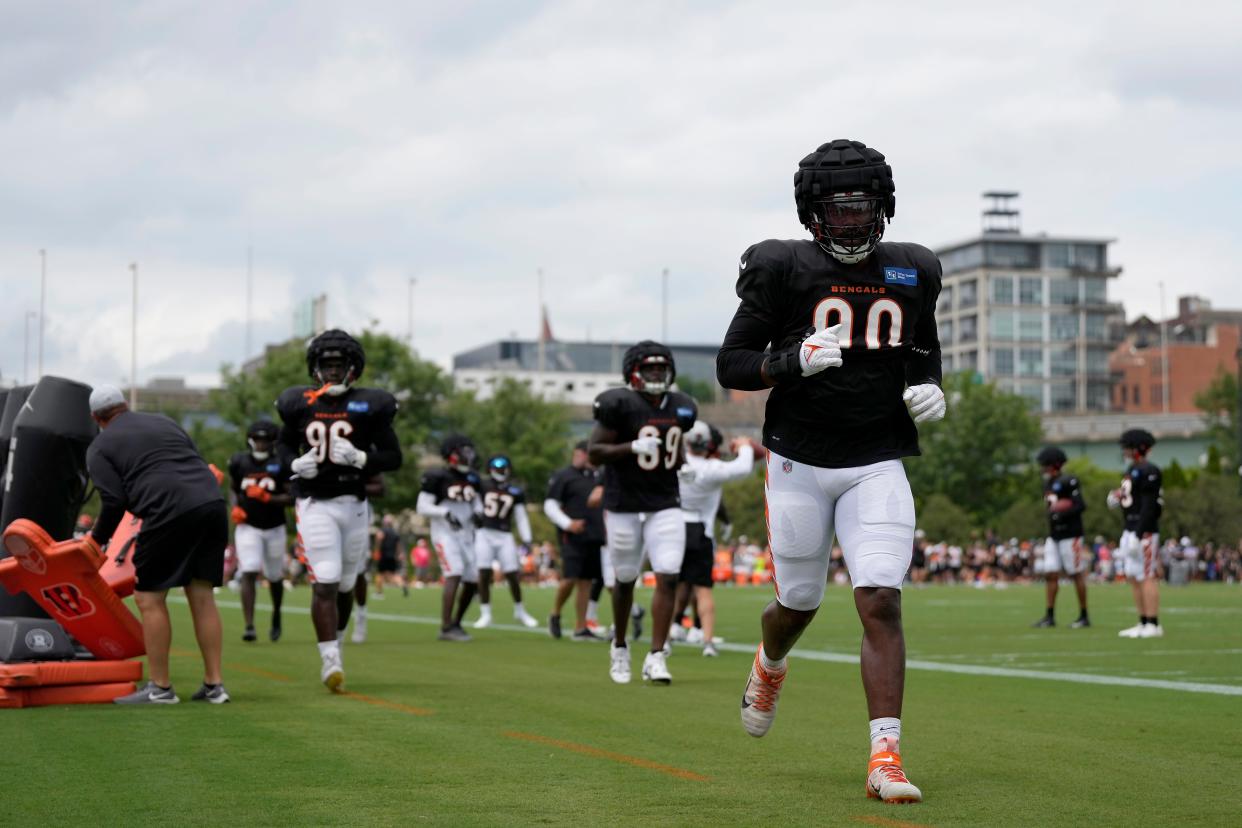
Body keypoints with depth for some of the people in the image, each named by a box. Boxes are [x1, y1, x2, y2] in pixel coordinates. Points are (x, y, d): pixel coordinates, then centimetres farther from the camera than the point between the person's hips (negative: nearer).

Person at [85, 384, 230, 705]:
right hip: (212, 502, 6)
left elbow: (114, 501, 1)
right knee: (201, 595, 11)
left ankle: (160, 687, 4)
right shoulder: (162, 421, 27)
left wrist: (96, 541, 14)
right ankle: (213, 684, 11)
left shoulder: (100, 448, 10)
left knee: (149, 598, 4)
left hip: (170, 512, -6)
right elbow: (199, 461, 26)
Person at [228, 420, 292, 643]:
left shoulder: (282, 464, -8)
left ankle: (276, 617, 40)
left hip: (274, 528, 0)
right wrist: (235, 507, -2)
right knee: (249, 574, -15)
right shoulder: (239, 462, -2)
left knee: (274, 577, 14)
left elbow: (291, 498, -10)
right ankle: (249, 626, -17)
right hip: (248, 526, 0)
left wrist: (267, 498, -23)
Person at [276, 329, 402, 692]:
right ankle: (330, 660, -12)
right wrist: (295, 464, -3)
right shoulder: (300, 404, 2)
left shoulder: (369, 406, -3)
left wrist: (360, 458, -18)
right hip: (315, 504, -1)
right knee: (325, 583, -12)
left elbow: (394, 458, -1)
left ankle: (333, 644, 34)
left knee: (345, 584, 12)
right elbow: (284, 444, 19)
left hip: (354, 504, 1)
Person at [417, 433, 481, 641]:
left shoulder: (471, 479, 11)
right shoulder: (437, 478, -10)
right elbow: (422, 507, -11)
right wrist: (446, 513, -24)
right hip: (445, 534, -7)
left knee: (472, 581, 5)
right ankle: (446, 628, -18)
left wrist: (476, 514, -2)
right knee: (454, 576, -20)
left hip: (465, 535, 7)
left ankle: (456, 622, 22)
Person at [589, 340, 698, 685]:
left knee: (668, 578, -9)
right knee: (625, 580, 10)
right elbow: (594, 452, -14)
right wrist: (634, 447, -25)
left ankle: (656, 657, -7)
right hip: (624, 506, -4)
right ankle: (619, 646, 33)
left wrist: (679, 455, 6)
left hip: (665, 505, 4)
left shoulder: (679, 407, 6)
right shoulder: (620, 404, -13)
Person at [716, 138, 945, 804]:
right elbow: (730, 366, -5)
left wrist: (928, 389, 2)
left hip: (877, 465, 2)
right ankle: (769, 665, 48)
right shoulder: (783, 270, -6)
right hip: (800, 462, -2)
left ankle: (885, 759, -12)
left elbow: (924, 349, 24)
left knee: (881, 603, -13)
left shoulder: (912, 274, 6)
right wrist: (794, 360, -23)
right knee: (799, 603, 11)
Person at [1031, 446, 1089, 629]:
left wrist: (1061, 514, -23)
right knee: (1050, 574, 4)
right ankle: (1050, 616, 8)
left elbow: (1080, 505, -18)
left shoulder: (1068, 482, -14)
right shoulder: (1048, 484, 13)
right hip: (1053, 536, 8)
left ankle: (1084, 617, 7)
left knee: (1077, 575, 0)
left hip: (1070, 536, -8)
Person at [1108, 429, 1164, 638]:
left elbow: (1149, 506, -19)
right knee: (1133, 578, 11)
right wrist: (1117, 497, 8)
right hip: (1131, 530, 10)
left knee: (1147, 577, -8)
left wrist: (1138, 536, -22)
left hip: (1144, 532, -10)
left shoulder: (1148, 472, -14)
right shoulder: (1132, 470, 16)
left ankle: (1153, 625, -6)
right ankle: (1143, 623, 16)